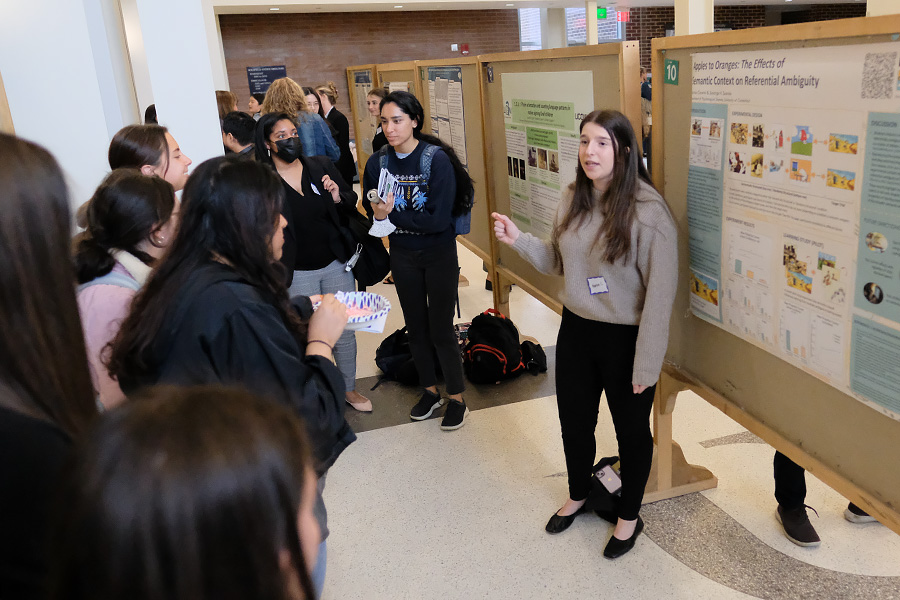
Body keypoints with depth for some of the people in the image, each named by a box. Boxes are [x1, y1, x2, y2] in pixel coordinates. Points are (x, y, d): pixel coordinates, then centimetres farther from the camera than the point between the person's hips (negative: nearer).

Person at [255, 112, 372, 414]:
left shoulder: (321, 166, 1)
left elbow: (352, 202, 10)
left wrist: (338, 197, -11)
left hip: (336, 264, 4)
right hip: (298, 273, -3)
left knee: (345, 329, 14)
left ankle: (349, 388, 33)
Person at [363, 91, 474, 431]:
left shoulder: (437, 159, -19)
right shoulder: (378, 163, -5)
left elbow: (439, 219, -24)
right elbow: (374, 215, 0)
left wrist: (391, 215, -22)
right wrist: (380, 215, -22)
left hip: (439, 254, -5)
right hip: (402, 256, 5)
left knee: (441, 329, 2)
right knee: (416, 326, 15)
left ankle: (457, 398, 20)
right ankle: (430, 391, 34)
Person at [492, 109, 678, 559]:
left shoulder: (648, 211, -22)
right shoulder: (572, 200, -1)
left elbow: (660, 294, -19)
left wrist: (645, 365, -17)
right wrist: (519, 240, -5)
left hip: (626, 338, -6)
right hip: (576, 329, 6)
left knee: (631, 431, 16)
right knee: (574, 421, 22)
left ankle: (629, 517, 40)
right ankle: (578, 495, 50)